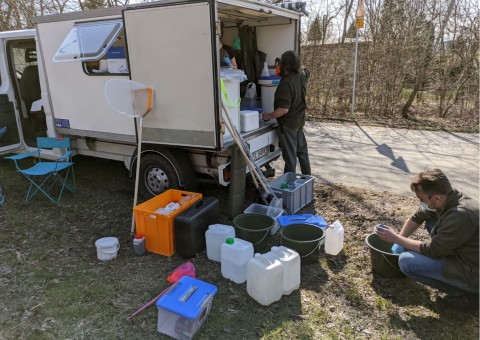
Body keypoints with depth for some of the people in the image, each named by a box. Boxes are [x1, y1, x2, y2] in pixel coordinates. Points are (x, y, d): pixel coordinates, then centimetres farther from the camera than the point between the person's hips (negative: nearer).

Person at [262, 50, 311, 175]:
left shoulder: (286, 83, -26)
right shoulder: (302, 76, -1)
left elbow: (284, 109, -30)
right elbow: (305, 69, 27)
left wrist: (269, 115, -17)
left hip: (288, 124, -8)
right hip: (300, 121, 9)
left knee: (290, 155, 1)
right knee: (302, 151, 20)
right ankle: (308, 178, 33)